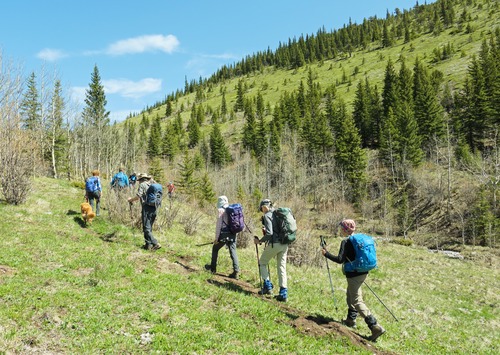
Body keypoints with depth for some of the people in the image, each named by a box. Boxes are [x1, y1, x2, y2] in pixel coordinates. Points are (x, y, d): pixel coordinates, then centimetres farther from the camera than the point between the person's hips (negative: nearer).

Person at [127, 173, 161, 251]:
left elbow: (138, 196, -11)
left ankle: (156, 244, -15)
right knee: (149, 228, 16)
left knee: (147, 229, -5)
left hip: (147, 208, -7)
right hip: (154, 208, 7)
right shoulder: (152, 185, 17)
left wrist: (131, 199, 7)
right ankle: (148, 244, 18)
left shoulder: (142, 185, -2)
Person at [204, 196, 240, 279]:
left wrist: (216, 238, -9)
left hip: (224, 235, -5)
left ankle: (212, 268, 27)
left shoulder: (221, 210, -7)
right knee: (233, 252, 5)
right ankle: (236, 272, -3)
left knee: (215, 249, 16)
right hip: (233, 235, 5)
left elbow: (218, 225, -11)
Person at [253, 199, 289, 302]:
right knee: (282, 267, 10)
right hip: (284, 244, 7)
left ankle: (268, 286, 10)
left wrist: (260, 241, -7)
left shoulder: (267, 216, -9)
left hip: (274, 244, -7)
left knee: (262, 263, 14)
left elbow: (269, 233, -19)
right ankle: (283, 293, 9)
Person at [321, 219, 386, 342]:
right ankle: (351, 320, 37)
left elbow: (340, 259, -22)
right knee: (350, 295, 25)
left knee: (357, 301, -6)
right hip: (363, 272, 9)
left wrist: (326, 254, -11)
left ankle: (375, 327, -12)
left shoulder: (346, 242, -15)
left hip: (354, 275, -9)